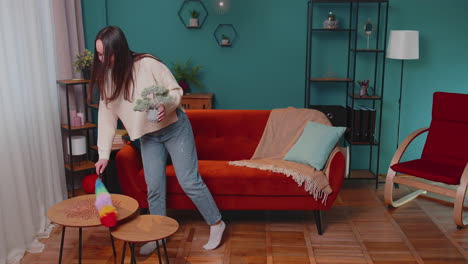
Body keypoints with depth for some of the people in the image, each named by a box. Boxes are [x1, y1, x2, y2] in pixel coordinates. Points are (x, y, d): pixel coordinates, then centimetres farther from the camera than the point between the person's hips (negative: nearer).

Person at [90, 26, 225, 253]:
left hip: (174, 128, -5)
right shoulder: (107, 77, -6)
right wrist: (104, 154, -7)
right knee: (154, 187, 6)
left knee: (189, 182, -3)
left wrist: (165, 106, -36)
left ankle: (216, 223, 15)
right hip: (148, 136, 5)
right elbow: (106, 117, -3)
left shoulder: (148, 64, -22)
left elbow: (176, 91, -14)